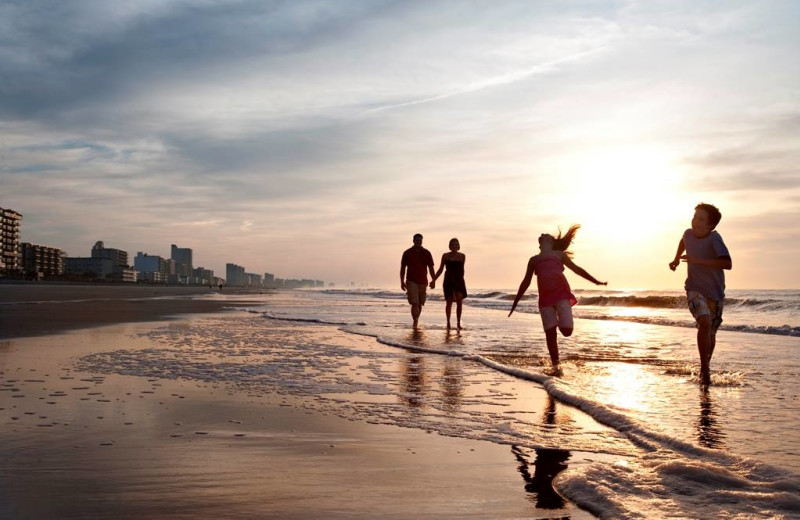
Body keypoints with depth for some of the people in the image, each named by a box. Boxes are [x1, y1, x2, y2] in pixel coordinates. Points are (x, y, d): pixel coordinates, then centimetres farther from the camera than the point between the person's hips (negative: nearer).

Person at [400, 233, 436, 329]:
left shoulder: (427, 253, 3)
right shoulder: (407, 253, -1)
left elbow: (431, 268, 3)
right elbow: (402, 268, 3)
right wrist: (402, 282, -2)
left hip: (423, 281, 3)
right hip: (411, 281, -3)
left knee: (420, 304, 11)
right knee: (414, 303, -14)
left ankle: (416, 320, 27)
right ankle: (415, 322, -16)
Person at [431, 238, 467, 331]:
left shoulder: (462, 256, 6)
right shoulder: (445, 256, 2)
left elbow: (462, 269, 15)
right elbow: (440, 269, 6)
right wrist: (434, 280, 2)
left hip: (459, 281, 1)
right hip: (448, 281, -1)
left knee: (459, 301, -11)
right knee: (449, 302, 4)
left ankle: (458, 323, -3)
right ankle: (448, 323, 18)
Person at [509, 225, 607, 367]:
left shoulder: (559, 254, 20)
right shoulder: (534, 260, 22)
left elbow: (577, 269, 25)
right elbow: (526, 283, 25)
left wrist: (596, 282, 22)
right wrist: (515, 303, 22)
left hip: (561, 293, -1)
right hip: (545, 297, 1)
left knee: (567, 331, -12)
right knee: (550, 333, -4)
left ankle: (561, 322, 22)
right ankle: (555, 365, 7)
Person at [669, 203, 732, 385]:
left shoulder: (714, 238, -17)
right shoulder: (688, 234, -3)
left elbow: (727, 264, -29)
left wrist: (698, 261, -32)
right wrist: (676, 259, 17)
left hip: (714, 291, -1)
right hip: (695, 289, 1)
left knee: (711, 332, 11)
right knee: (705, 323, -23)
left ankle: (705, 367, 36)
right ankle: (705, 370, -15)